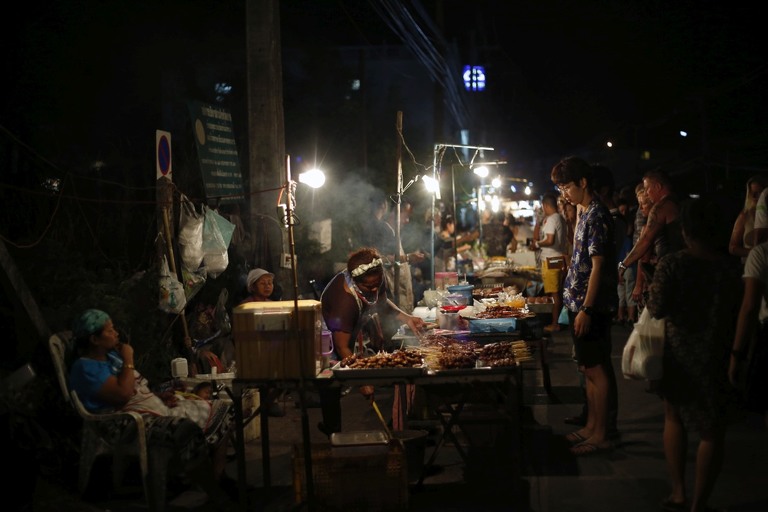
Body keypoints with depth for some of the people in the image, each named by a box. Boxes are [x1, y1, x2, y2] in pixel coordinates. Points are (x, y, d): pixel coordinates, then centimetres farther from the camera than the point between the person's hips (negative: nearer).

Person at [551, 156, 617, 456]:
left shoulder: (596, 216, -17)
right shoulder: (585, 214, 13)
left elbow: (597, 265, -20)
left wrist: (586, 309, -22)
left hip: (589, 306, -10)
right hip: (579, 304, 10)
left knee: (596, 369, -2)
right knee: (589, 368, 16)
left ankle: (600, 435, 5)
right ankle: (591, 426, 25)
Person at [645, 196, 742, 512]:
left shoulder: (671, 264, -13)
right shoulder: (733, 267, -10)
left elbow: (657, 309, -14)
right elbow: (740, 313, -5)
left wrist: (653, 292, 4)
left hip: (678, 353, 1)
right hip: (717, 356, -1)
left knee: (674, 417, 22)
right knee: (713, 430, 10)